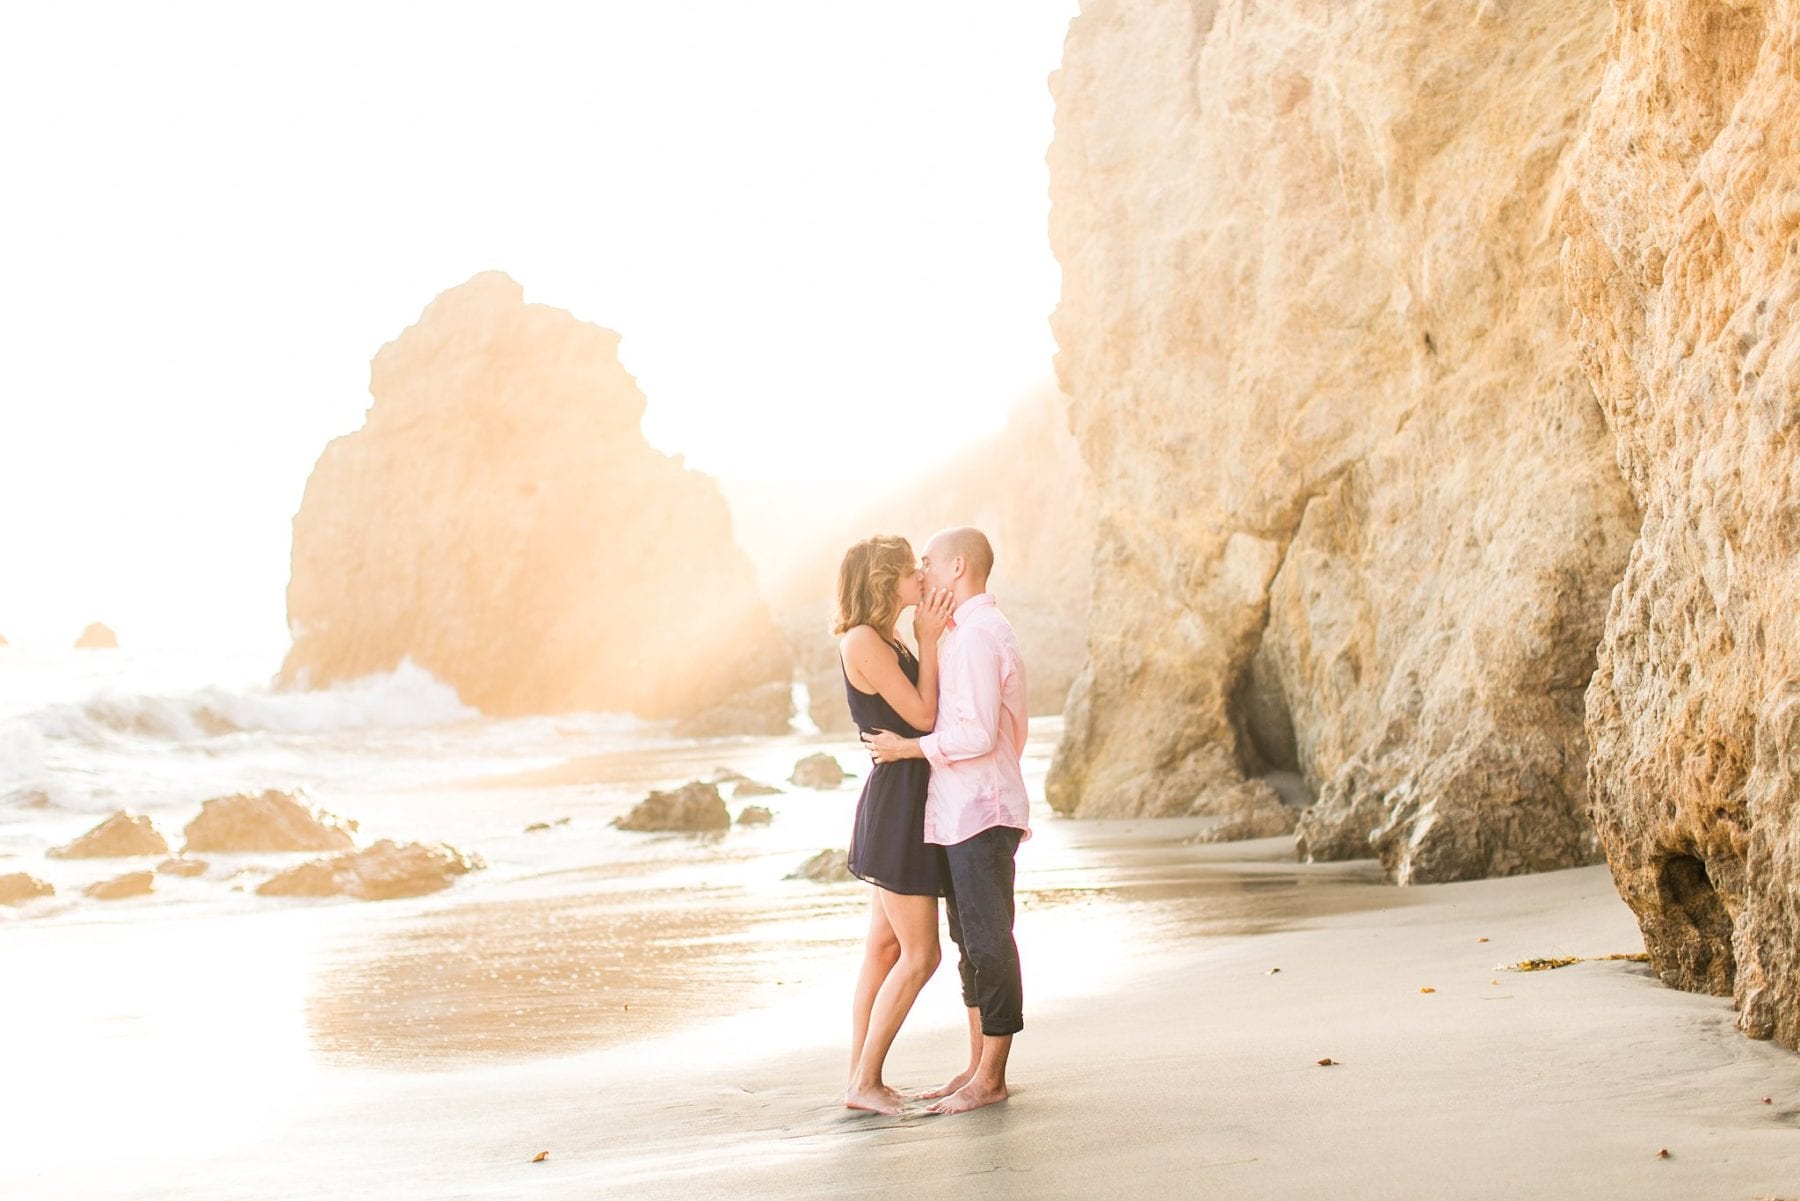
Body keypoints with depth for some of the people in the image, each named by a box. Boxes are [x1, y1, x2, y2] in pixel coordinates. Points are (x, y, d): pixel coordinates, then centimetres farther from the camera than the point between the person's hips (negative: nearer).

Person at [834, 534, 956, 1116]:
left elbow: (926, 712, 11)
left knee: (884, 947, 12)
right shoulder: (863, 641, -16)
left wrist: (934, 636, 9)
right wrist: (928, 640, -11)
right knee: (920, 954, -6)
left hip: (903, 804, 10)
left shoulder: (888, 641, 14)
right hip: (895, 802, -10)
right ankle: (864, 1082, 1)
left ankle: (861, 1077, 17)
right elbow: (923, 716, -15)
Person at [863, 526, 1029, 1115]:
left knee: (988, 940, -3)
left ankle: (991, 1078, 4)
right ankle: (977, 1066, 23)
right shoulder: (976, 630, 16)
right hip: (959, 813, 11)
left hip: (978, 814, -11)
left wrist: (909, 747, -12)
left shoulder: (976, 636, -16)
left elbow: (978, 735, -22)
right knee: (971, 940, 15)